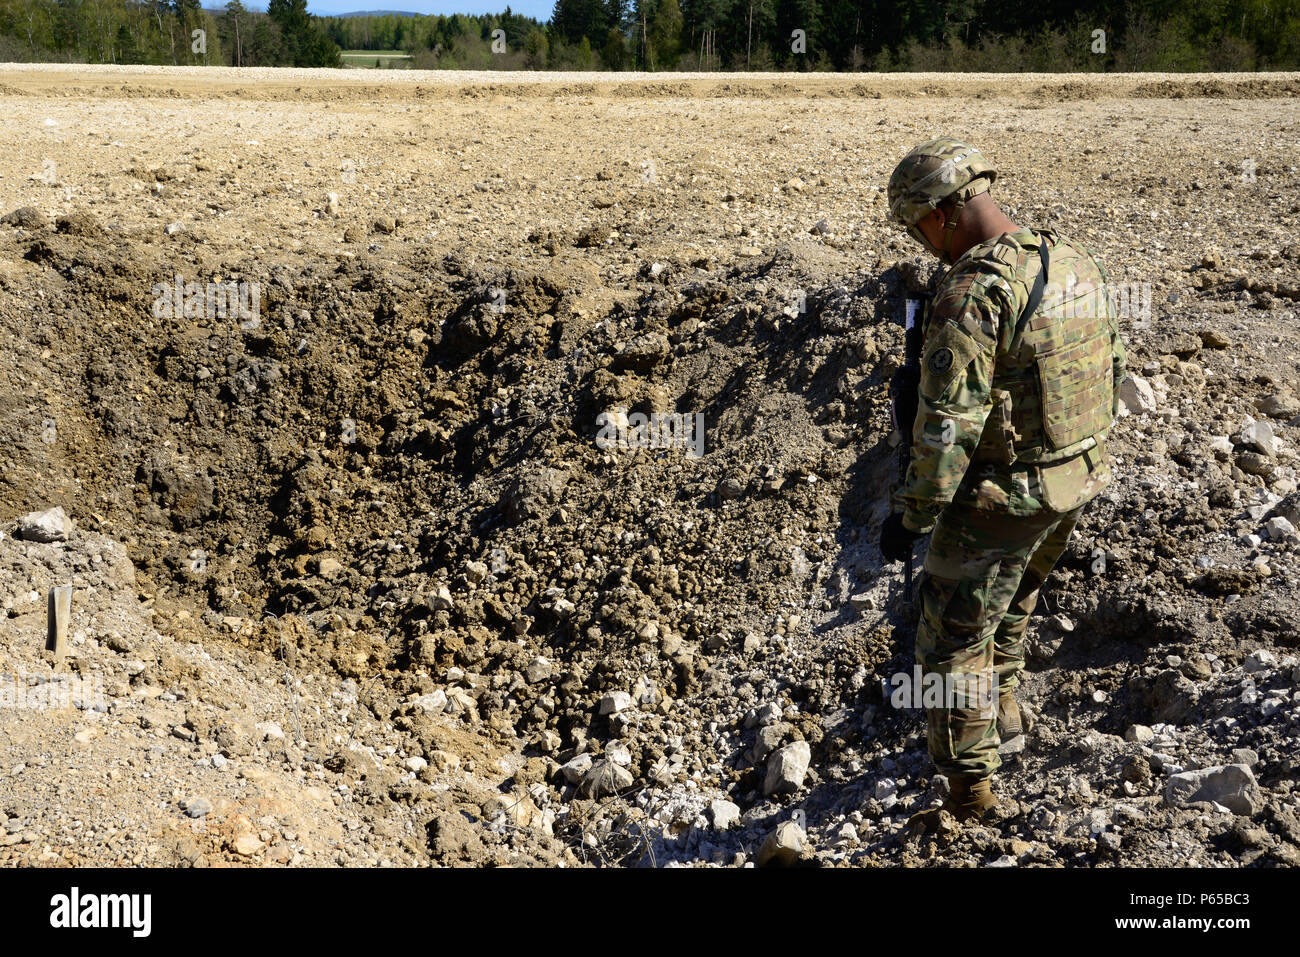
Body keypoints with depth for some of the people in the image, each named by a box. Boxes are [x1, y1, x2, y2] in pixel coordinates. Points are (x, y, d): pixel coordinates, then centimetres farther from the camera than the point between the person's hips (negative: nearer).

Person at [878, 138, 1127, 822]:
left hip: (998, 497, -8)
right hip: (1073, 482, 8)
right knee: (1008, 608, 30)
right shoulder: (1076, 264, 4)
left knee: (954, 638, 8)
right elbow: (1109, 373, 14)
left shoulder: (973, 290, -23)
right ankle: (1002, 718, 47)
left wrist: (912, 511, -15)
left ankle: (969, 795, 17)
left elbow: (947, 422, -24)